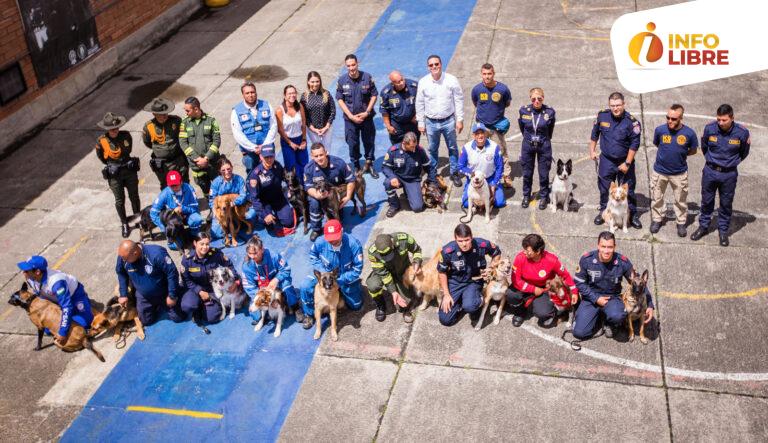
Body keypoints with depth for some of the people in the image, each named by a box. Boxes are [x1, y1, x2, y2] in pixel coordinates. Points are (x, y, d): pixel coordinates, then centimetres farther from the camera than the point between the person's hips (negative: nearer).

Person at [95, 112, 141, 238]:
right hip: (114, 175, -2)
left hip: (130, 171, 2)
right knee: (120, 201, 8)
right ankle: (124, 224, 24)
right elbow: (101, 157, 4)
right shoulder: (101, 141, -15)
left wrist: (124, 161, 9)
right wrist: (111, 165, 2)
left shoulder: (126, 136, -10)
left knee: (134, 197, 15)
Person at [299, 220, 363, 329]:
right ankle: (309, 314, 6)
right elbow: (313, 257, -4)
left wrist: (339, 281, -28)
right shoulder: (320, 242, -26)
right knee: (306, 287, -21)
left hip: (347, 277, -1)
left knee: (356, 306, 7)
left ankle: (342, 290, 38)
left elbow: (357, 269, -24)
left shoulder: (353, 244, -32)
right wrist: (323, 272, -18)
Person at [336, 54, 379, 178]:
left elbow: (374, 95, -2)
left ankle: (369, 165, 31)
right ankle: (356, 167, 26)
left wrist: (367, 112, -10)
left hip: (366, 116, 0)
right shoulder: (342, 81, -7)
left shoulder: (367, 77, -8)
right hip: (350, 119, 0)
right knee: (352, 144, 9)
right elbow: (340, 100, -4)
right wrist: (351, 116, -11)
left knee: (369, 141, 11)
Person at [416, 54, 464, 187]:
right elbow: (419, 103, 2)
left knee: (452, 148, 12)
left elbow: (459, 100, -4)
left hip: (448, 121, -1)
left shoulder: (451, 80, -10)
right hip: (431, 122, 1)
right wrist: (421, 123, 3)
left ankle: (454, 173, 29)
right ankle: (432, 175, 28)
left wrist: (459, 120, -4)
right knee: (432, 149, 13)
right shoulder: (423, 82, -7)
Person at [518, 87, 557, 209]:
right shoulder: (524, 110, -10)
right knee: (527, 173, 13)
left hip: (544, 147, -1)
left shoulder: (549, 112, -13)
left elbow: (550, 129, 5)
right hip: (528, 146, 1)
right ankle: (526, 196, 32)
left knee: (544, 174, 7)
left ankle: (543, 197, 27)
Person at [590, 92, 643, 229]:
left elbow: (634, 144, -13)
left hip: (624, 161, -3)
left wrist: (627, 163, -14)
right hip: (606, 160, 3)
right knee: (604, 188, 13)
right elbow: (595, 134, 10)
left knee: (628, 189, 6)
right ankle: (603, 211, 32)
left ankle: (633, 215, 20)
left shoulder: (631, 121, -17)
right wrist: (592, 151, 10)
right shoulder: (602, 116, -7)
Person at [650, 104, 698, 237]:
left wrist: (680, 154, -6)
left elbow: (693, 150, 1)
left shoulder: (689, 133, -18)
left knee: (681, 200, 14)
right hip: (660, 171, 1)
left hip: (679, 173, -1)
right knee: (657, 198, 17)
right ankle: (657, 219, 38)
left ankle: (681, 223, 33)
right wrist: (667, 153, 0)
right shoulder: (660, 130, -16)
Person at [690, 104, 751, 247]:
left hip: (729, 174, -1)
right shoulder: (709, 128, -15)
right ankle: (703, 226, 32)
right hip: (710, 171, 1)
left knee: (726, 203, 12)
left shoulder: (742, 132, -17)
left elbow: (744, 152, 5)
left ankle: (723, 231, 27)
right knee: (706, 201, 15)